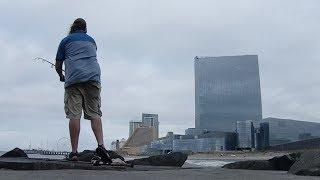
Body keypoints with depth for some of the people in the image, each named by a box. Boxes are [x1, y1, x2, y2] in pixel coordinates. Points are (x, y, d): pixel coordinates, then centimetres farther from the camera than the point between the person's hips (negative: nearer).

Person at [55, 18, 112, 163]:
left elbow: (58, 64, 16)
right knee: (95, 114, 0)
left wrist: (61, 76, 35)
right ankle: (100, 145, -17)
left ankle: (74, 152, -8)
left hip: (73, 79, -2)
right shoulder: (91, 41, 25)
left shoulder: (66, 40, 16)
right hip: (93, 78, 2)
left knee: (74, 115, -5)